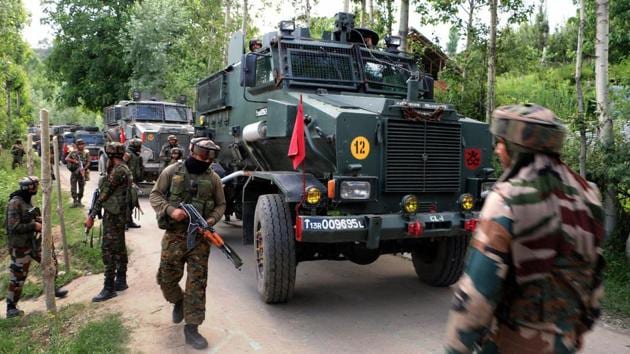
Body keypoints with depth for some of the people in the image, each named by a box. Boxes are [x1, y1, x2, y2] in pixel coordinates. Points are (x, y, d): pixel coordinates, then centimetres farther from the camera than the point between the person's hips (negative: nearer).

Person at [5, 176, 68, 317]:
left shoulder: (27, 200, 7)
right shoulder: (15, 203, -19)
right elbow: (14, 227, -24)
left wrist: (38, 220, 1)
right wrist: (34, 225, -19)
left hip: (32, 242, 8)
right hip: (20, 246, -8)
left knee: (51, 259, 11)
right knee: (18, 276, 1)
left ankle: (52, 288, 28)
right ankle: (11, 308, 16)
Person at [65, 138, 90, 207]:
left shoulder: (86, 153, 2)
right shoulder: (73, 152, 2)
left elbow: (88, 162, -1)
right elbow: (66, 158, -3)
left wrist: (84, 168, -17)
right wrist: (74, 161, -17)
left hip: (82, 172, 1)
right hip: (74, 172, -1)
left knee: (81, 187, 6)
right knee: (73, 187, -5)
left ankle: (79, 201, 17)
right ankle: (75, 201, -2)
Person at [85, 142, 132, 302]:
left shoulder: (118, 170, -18)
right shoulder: (123, 169, 13)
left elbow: (104, 193, -18)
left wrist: (91, 216, -16)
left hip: (113, 214, -10)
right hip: (119, 213, 10)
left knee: (108, 249, -7)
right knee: (119, 247, 16)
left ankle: (109, 288, -2)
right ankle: (121, 281, 26)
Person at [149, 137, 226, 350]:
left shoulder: (213, 178, 3)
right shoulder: (172, 171, -1)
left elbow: (221, 205, 10)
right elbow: (155, 195, 1)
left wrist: (211, 221, -9)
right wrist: (170, 210, -17)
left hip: (200, 237, 1)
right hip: (174, 235, 0)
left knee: (197, 283, -1)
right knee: (167, 278, 6)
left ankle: (191, 328, 8)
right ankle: (178, 302, 39)